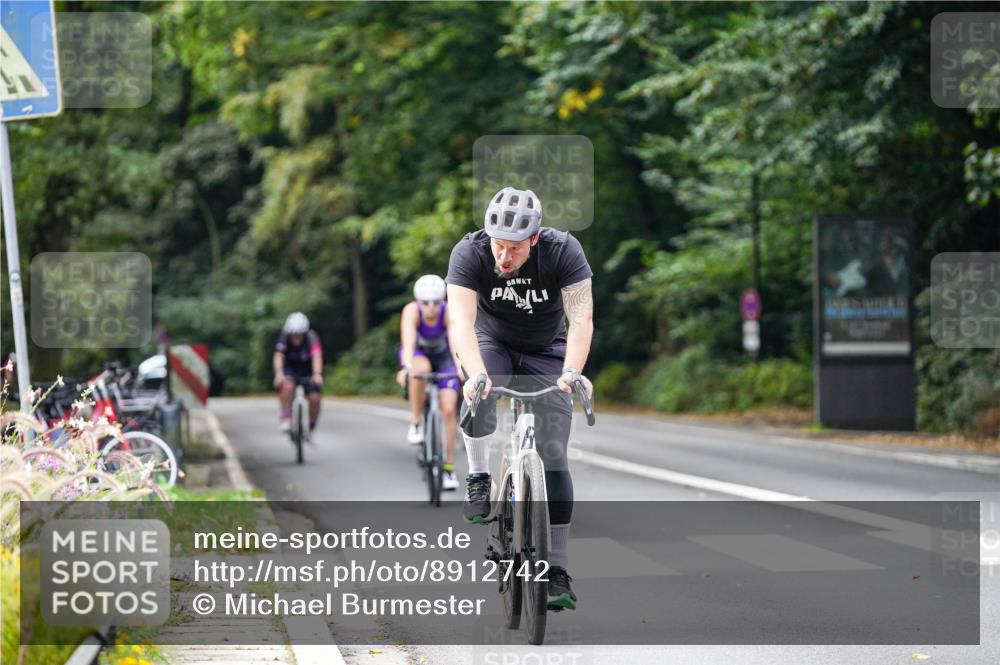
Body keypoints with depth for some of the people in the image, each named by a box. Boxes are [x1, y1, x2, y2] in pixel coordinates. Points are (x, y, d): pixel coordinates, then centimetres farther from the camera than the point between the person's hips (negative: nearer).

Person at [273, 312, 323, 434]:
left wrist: (317, 374, -60)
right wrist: (278, 373, -55)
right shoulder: (285, 338, -24)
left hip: (308, 369, 0)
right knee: (287, 385, -33)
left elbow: (317, 356, -42)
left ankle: (311, 426, 9)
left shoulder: (311, 338, -27)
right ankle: (286, 418, -21)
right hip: (290, 368, 0)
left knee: (314, 398, -16)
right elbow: (278, 356, -36)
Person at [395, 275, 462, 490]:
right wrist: (406, 368, -63)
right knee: (421, 369, -38)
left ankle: (449, 467, -1)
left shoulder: (449, 312, -30)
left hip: (442, 356, 1)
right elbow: (408, 341, -45)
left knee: (449, 410, -13)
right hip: (417, 354, -1)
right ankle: (415, 422, -21)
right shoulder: (411, 311, -32)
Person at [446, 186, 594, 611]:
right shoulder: (469, 253, -27)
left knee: (553, 455, -9)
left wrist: (572, 372, -52)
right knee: (478, 392, -36)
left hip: (546, 352, 0)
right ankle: (479, 479, -12)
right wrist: (476, 373, -55)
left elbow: (581, 319, -35)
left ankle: (556, 571, -5)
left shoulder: (563, 250, -27)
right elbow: (461, 320, -38)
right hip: (492, 343, 0)